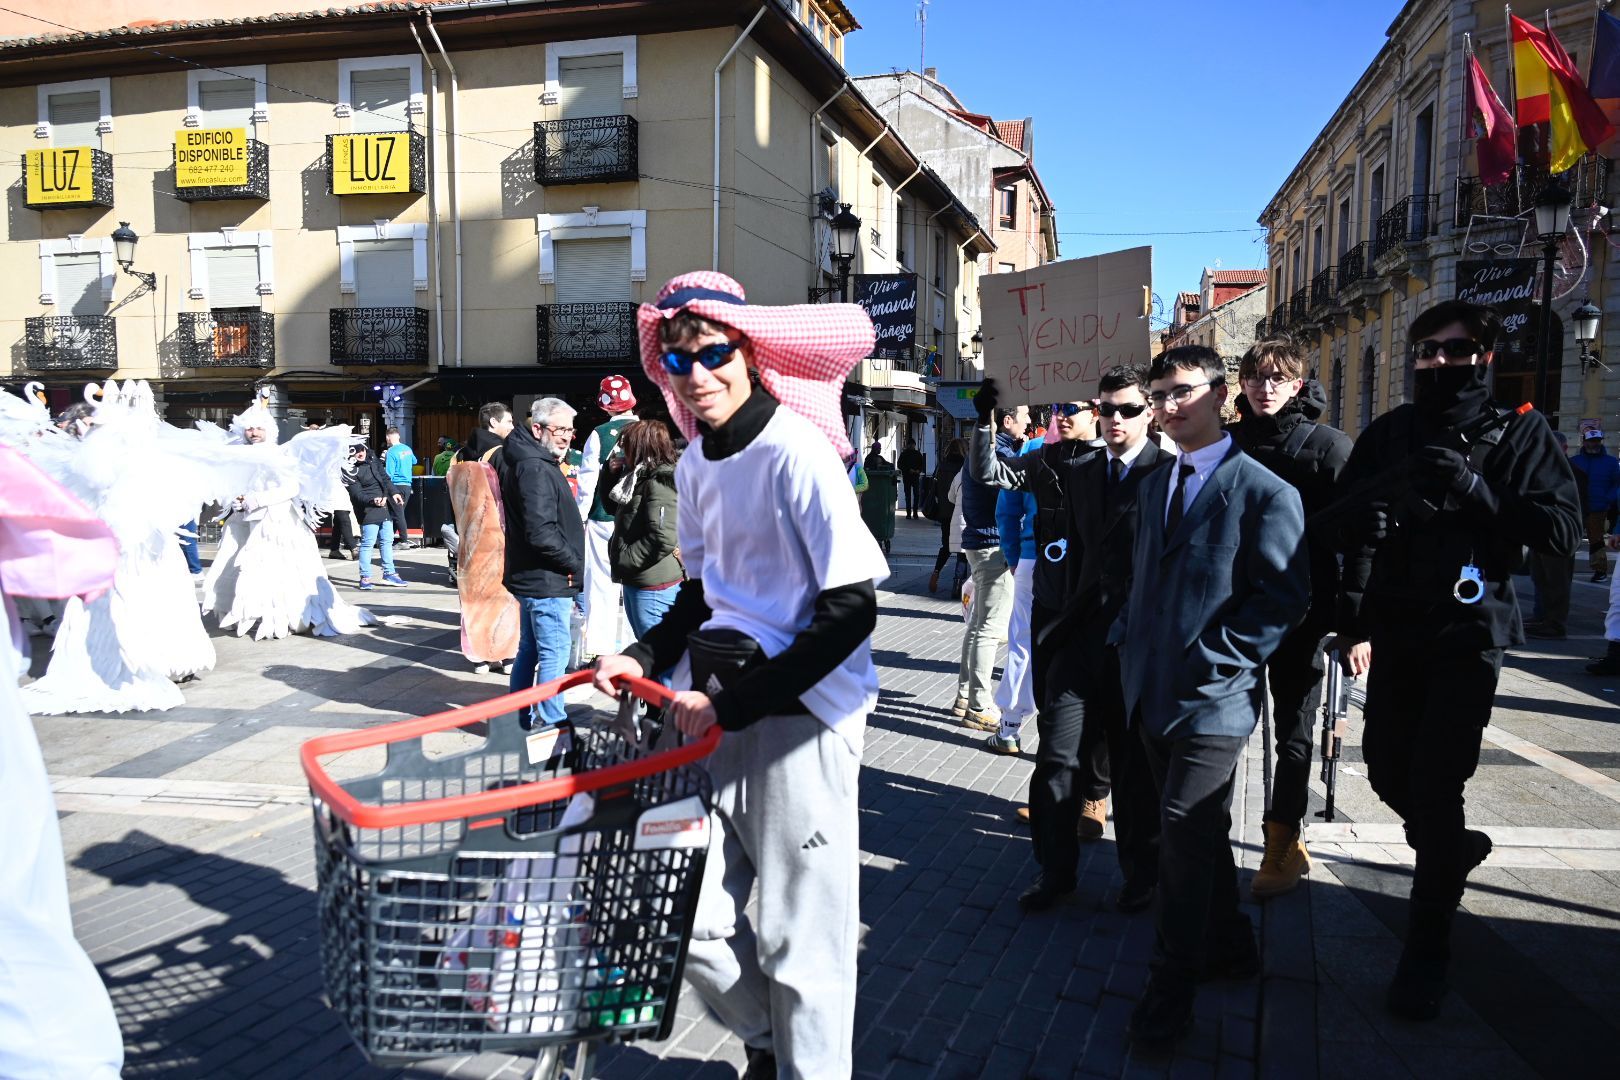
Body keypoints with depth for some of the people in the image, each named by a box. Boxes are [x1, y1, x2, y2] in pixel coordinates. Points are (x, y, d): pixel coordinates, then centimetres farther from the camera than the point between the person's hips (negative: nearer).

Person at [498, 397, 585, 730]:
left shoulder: (523, 461, 12)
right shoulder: (535, 469, -20)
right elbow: (541, 533, -28)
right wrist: (574, 563, -13)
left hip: (531, 578, 11)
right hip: (546, 581, -11)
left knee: (529, 650, 19)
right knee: (555, 653, -5)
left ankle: (521, 719, 30)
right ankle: (550, 723, 0)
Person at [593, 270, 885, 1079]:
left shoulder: (798, 455, -15)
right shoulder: (694, 464, 7)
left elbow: (851, 611, -17)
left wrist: (735, 704, -18)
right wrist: (646, 657, 2)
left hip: (800, 714, -7)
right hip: (715, 711, 7)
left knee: (798, 936, 4)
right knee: (688, 916, 12)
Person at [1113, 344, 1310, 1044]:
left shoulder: (1264, 492, -9)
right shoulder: (1152, 486, 14)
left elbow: (1285, 596, -13)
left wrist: (1212, 660, -17)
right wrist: (1129, 640, 8)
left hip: (1213, 698, -7)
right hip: (1152, 692, 7)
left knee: (1185, 834, -6)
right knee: (1199, 833, 18)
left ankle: (1171, 987, 8)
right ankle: (1229, 947, 35)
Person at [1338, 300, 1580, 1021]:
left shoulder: (1519, 433, -2)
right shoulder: (1389, 432, 7)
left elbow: (1562, 529, -11)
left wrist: (1477, 490, -22)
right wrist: (1368, 518, -16)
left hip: (1468, 635, -4)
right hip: (1396, 630, 4)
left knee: (1435, 787, -7)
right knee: (1387, 772, 11)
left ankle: (1426, 948, 9)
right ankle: (1452, 849, 44)